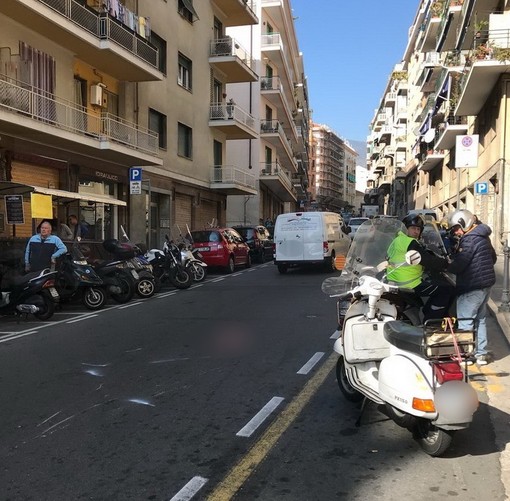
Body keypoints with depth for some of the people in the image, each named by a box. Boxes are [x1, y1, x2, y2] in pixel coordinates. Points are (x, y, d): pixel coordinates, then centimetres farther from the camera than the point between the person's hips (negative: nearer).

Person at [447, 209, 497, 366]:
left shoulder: (470, 239, -17)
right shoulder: (483, 236, 13)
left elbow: (458, 265, -21)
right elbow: (493, 258, 24)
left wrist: (445, 266, -4)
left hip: (472, 287, -10)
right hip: (486, 284, 10)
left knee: (465, 320, -3)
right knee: (480, 318, 16)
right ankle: (481, 353, 21)